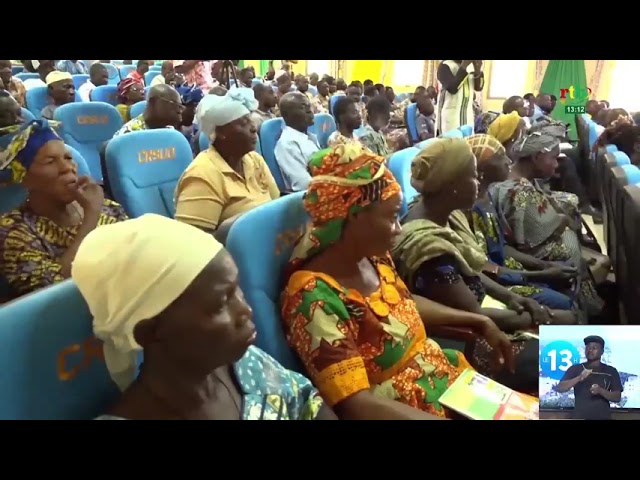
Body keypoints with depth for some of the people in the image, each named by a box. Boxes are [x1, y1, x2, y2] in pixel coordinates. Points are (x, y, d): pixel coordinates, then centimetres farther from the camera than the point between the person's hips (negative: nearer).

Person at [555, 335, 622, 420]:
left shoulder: (611, 371, 8)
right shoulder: (575, 369, 5)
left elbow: (617, 397, 4)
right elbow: (559, 388, -5)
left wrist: (600, 391, -16)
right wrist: (579, 378, -19)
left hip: (603, 418, 1)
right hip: (580, 418, -1)